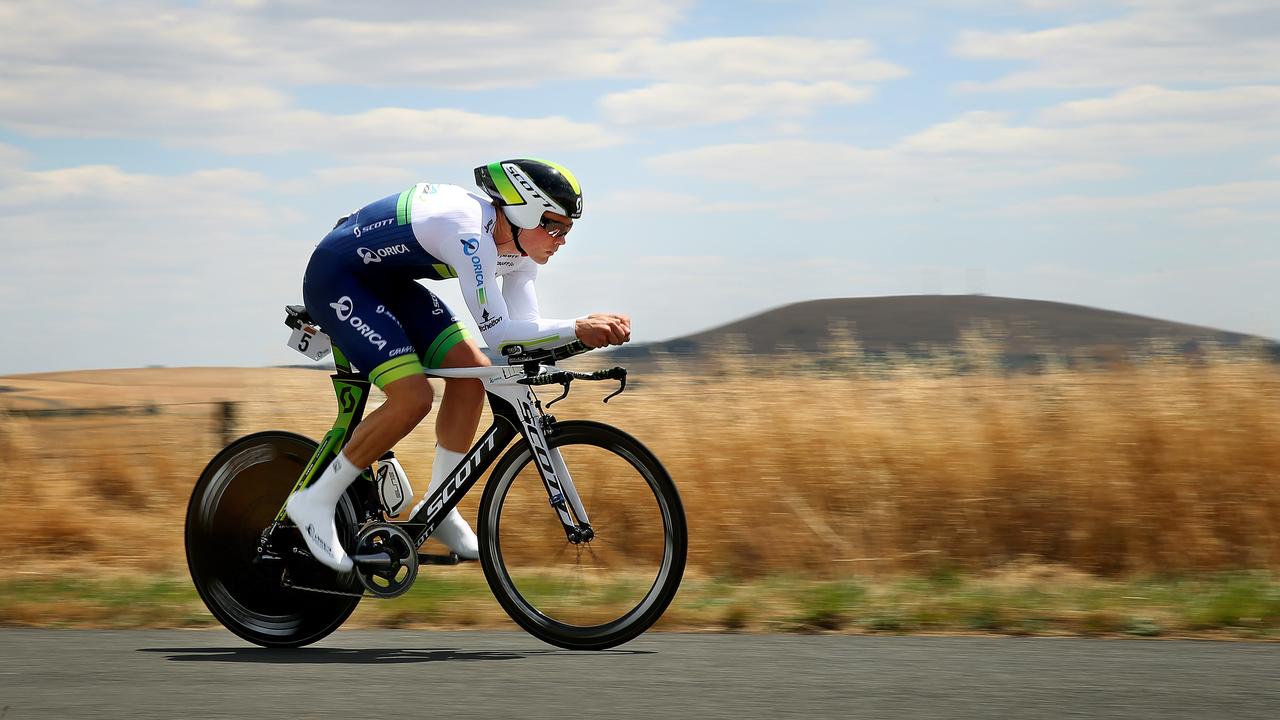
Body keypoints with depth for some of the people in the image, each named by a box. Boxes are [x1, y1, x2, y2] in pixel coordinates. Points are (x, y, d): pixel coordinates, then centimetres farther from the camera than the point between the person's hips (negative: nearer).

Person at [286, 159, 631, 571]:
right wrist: (577, 329, -38)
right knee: (412, 398, -21)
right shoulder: (471, 231, -32)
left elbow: (525, 329, -5)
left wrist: (592, 332, -20)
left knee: (471, 370, -3)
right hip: (336, 279, -10)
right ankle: (316, 503, -8)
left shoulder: (518, 244, -4)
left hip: (388, 283, 10)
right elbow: (497, 333, -34)